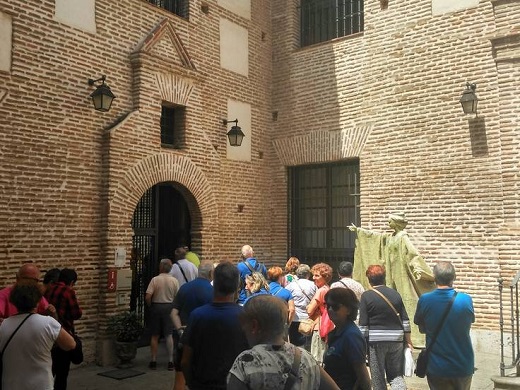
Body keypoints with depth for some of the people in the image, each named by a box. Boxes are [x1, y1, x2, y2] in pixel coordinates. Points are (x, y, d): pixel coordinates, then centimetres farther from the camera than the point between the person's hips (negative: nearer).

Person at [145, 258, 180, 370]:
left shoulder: (155, 279, -11)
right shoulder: (174, 281, -5)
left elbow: (147, 297, -15)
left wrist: (151, 306, 4)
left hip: (156, 307, -1)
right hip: (169, 307, 1)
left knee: (154, 336, 10)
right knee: (169, 335, 7)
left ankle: (153, 361, 15)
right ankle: (171, 361, 6)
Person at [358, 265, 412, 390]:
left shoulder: (366, 296, -7)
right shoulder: (395, 294, 5)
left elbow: (363, 325, -8)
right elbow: (405, 320, 7)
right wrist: (408, 340, 14)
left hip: (376, 341, -3)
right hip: (396, 340, 4)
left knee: (378, 378, 9)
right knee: (396, 375, 14)